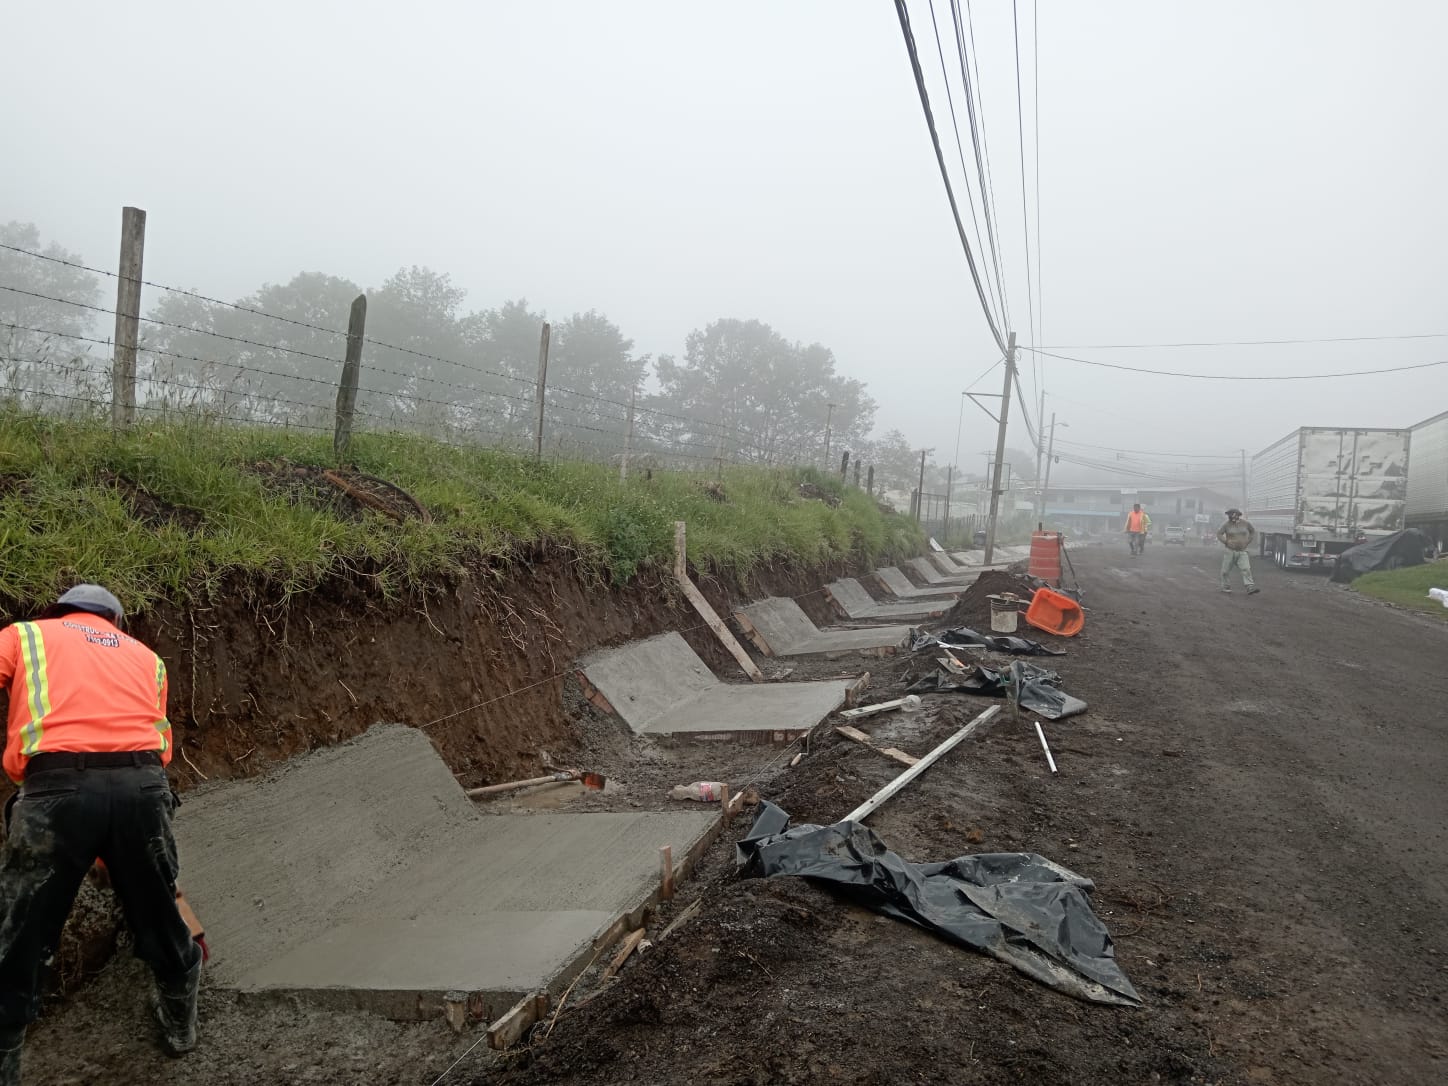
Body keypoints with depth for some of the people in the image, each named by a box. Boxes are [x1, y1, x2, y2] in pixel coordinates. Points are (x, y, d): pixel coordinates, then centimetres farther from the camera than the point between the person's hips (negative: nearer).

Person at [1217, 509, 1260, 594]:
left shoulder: (1246, 523, 1)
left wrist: (1248, 541, 6)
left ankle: (1250, 588, -17)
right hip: (1230, 551, 0)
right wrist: (1226, 542, -12)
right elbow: (1219, 533, 0)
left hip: (1242, 552, 0)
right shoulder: (1227, 525, -4)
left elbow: (1253, 532, 16)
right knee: (1226, 570, 5)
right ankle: (1225, 586, 24)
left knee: (1246, 569, -13)